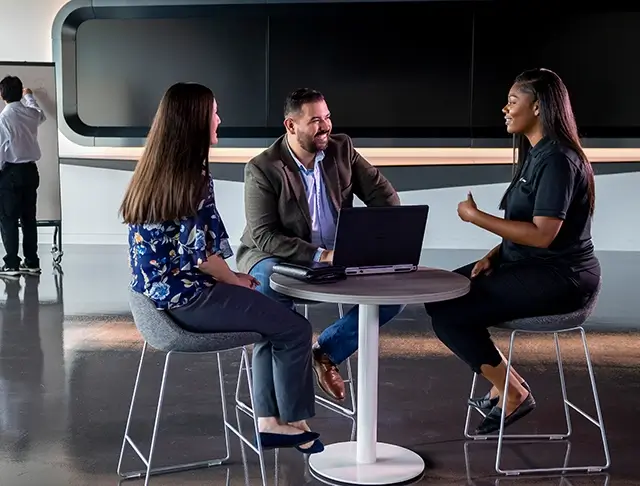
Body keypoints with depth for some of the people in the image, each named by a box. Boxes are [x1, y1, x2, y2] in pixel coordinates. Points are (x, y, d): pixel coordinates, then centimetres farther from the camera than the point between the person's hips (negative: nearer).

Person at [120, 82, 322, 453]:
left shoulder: (155, 171, 9)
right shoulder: (193, 177, -18)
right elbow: (199, 252, -20)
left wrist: (229, 278, 14)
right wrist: (235, 280, -2)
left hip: (162, 290, 10)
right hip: (186, 296, -10)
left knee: (273, 319, 21)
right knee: (295, 328, 2)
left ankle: (269, 422, 19)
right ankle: (292, 422, 17)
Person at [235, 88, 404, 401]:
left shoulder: (342, 149, -1)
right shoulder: (262, 169, -14)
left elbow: (383, 195, 2)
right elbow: (264, 237, -20)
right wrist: (318, 255, -31)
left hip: (338, 258, 5)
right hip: (276, 258, -4)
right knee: (269, 283, -39)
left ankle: (327, 351, 0)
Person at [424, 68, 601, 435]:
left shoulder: (558, 160, -19)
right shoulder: (536, 153, 13)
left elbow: (542, 234, -26)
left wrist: (476, 217, -21)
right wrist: (495, 254, 2)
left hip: (559, 278, -10)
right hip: (530, 266, 10)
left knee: (449, 314, -15)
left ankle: (513, 393, 3)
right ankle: (503, 382, 12)